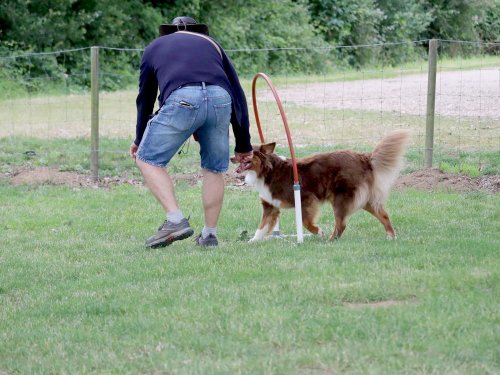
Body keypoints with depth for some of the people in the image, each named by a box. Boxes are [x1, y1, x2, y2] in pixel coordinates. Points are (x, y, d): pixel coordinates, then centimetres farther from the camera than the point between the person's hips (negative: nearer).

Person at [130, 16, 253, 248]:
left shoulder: (155, 47, 32)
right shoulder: (211, 44, 36)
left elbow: (145, 98, 37)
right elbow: (238, 95, 33)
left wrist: (140, 140, 52)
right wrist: (243, 145, 38)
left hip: (181, 100, -3)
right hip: (220, 99, 3)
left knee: (147, 159, 10)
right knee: (214, 169, 20)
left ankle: (176, 220, -3)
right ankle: (209, 234, 21)